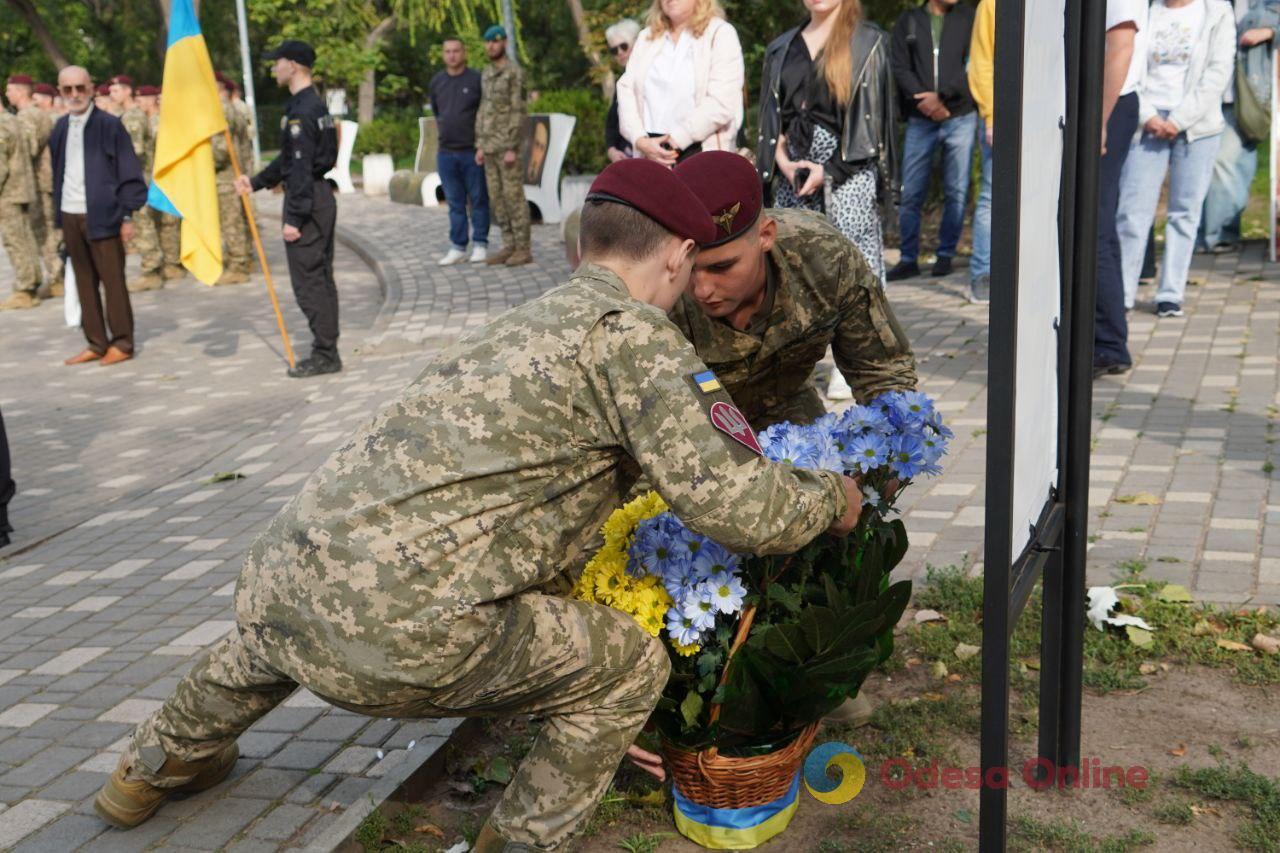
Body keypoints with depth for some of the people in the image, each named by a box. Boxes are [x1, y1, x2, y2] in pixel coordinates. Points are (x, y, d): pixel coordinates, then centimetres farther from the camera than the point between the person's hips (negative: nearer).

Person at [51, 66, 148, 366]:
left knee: (113, 281, 1)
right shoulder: (60, 128, 11)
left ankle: (122, 344, 9)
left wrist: (128, 215, -9)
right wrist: (58, 214, 12)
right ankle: (96, 344, 17)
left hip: (101, 216, -6)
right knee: (84, 282, 10)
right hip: (70, 217, 6)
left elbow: (128, 171, -6)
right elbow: (58, 172, 16)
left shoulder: (109, 125, -6)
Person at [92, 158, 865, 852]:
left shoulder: (526, 325, 24)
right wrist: (833, 500, 15)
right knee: (634, 664, 11)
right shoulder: (635, 335, -2)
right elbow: (735, 503, -9)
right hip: (393, 635, -9)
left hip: (274, 582, 9)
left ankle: (161, 764, 63)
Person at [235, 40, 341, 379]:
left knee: (307, 280, -5)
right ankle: (327, 350, 20)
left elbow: (302, 168, -22)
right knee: (321, 278, 13)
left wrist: (294, 219, -21)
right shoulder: (315, 105, 15)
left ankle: (325, 354, -1)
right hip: (321, 197, 10)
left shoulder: (301, 112, -17)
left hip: (308, 200, -10)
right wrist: (255, 182, 24)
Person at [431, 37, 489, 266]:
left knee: (478, 200, 3)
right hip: (446, 153, 4)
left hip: (473, 152, -4)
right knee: (455, 203, 7)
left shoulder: (476, 80, -4)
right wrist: (442, 138, 16)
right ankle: (458, 248, 11)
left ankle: (480, 245, 12)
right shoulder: (437, 82, 8)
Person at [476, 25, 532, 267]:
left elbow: (518, 112, -14)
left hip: (507, 146, -8)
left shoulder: (515, 73, -9)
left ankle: (523, 249, -1)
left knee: (514, 196, -6)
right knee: (497, 198, 8)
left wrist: (512, 148, -19)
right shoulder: (486, 75, 16)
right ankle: (509, 247, 14)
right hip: (489, 146, 8)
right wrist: (480, 146, 13)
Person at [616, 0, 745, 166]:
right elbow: (626, 90, 9)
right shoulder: (646, 37, 20)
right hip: (650, 153, 4)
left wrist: (675, 140, -12)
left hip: (702, 153, -4)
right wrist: (641, 140, -8)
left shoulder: (720, 33, 4)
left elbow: (721, 103, -9)